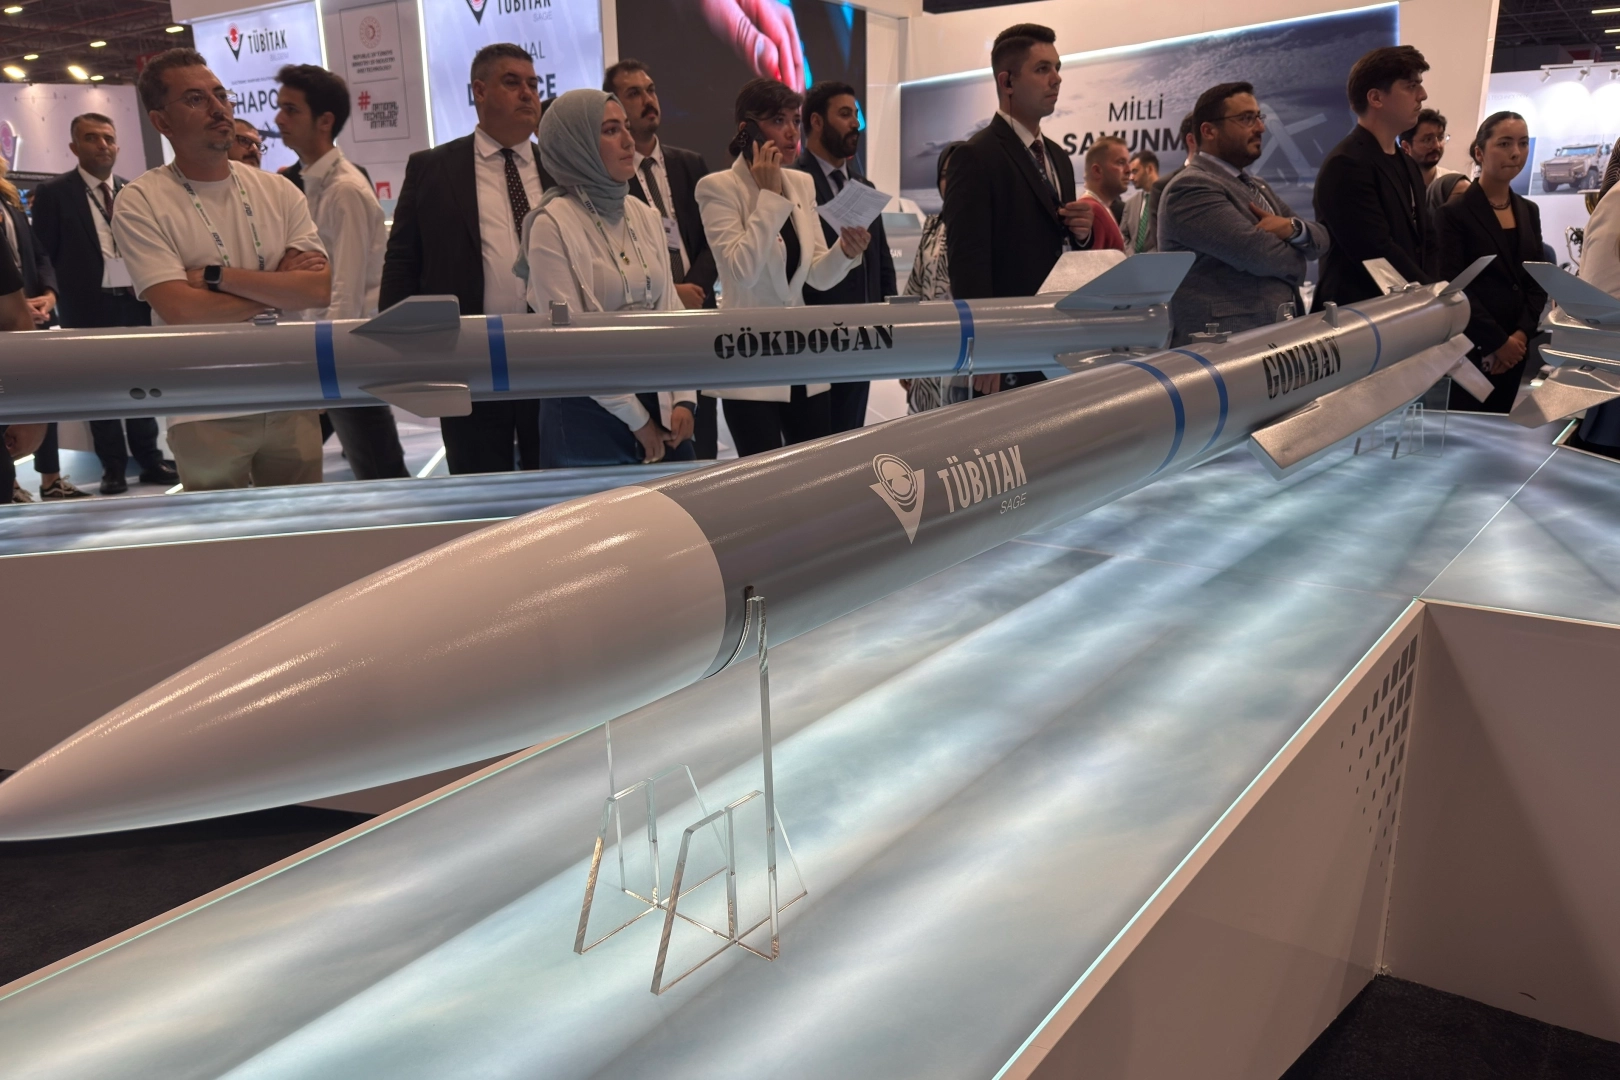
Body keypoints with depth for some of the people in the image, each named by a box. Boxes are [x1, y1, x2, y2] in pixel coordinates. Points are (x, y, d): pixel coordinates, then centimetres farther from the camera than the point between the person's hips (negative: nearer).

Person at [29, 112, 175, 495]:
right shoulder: (53, 192, -2)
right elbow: (43, 253, -4)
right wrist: (58, 299, -14)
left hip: (134, 301, 3)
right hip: (89, 306, -3)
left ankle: (149, 459, 19)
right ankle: (113, 467, 12)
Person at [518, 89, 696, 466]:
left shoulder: (645, 216, 8)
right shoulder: (553, 224, -9)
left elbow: (670, 310, 8)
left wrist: (683, 398, -4)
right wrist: (635, 418, -10)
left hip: (660, 403, 5)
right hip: (589, 412, -5)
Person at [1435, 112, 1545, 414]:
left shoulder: (1529, 211, 14)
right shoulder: (1455, 213, -7)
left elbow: (1538, 281, 12)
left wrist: (1521, 334, -4)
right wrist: (1497, 341, -14)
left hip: (1516, 347, 6)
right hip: (1473, 347, -6)